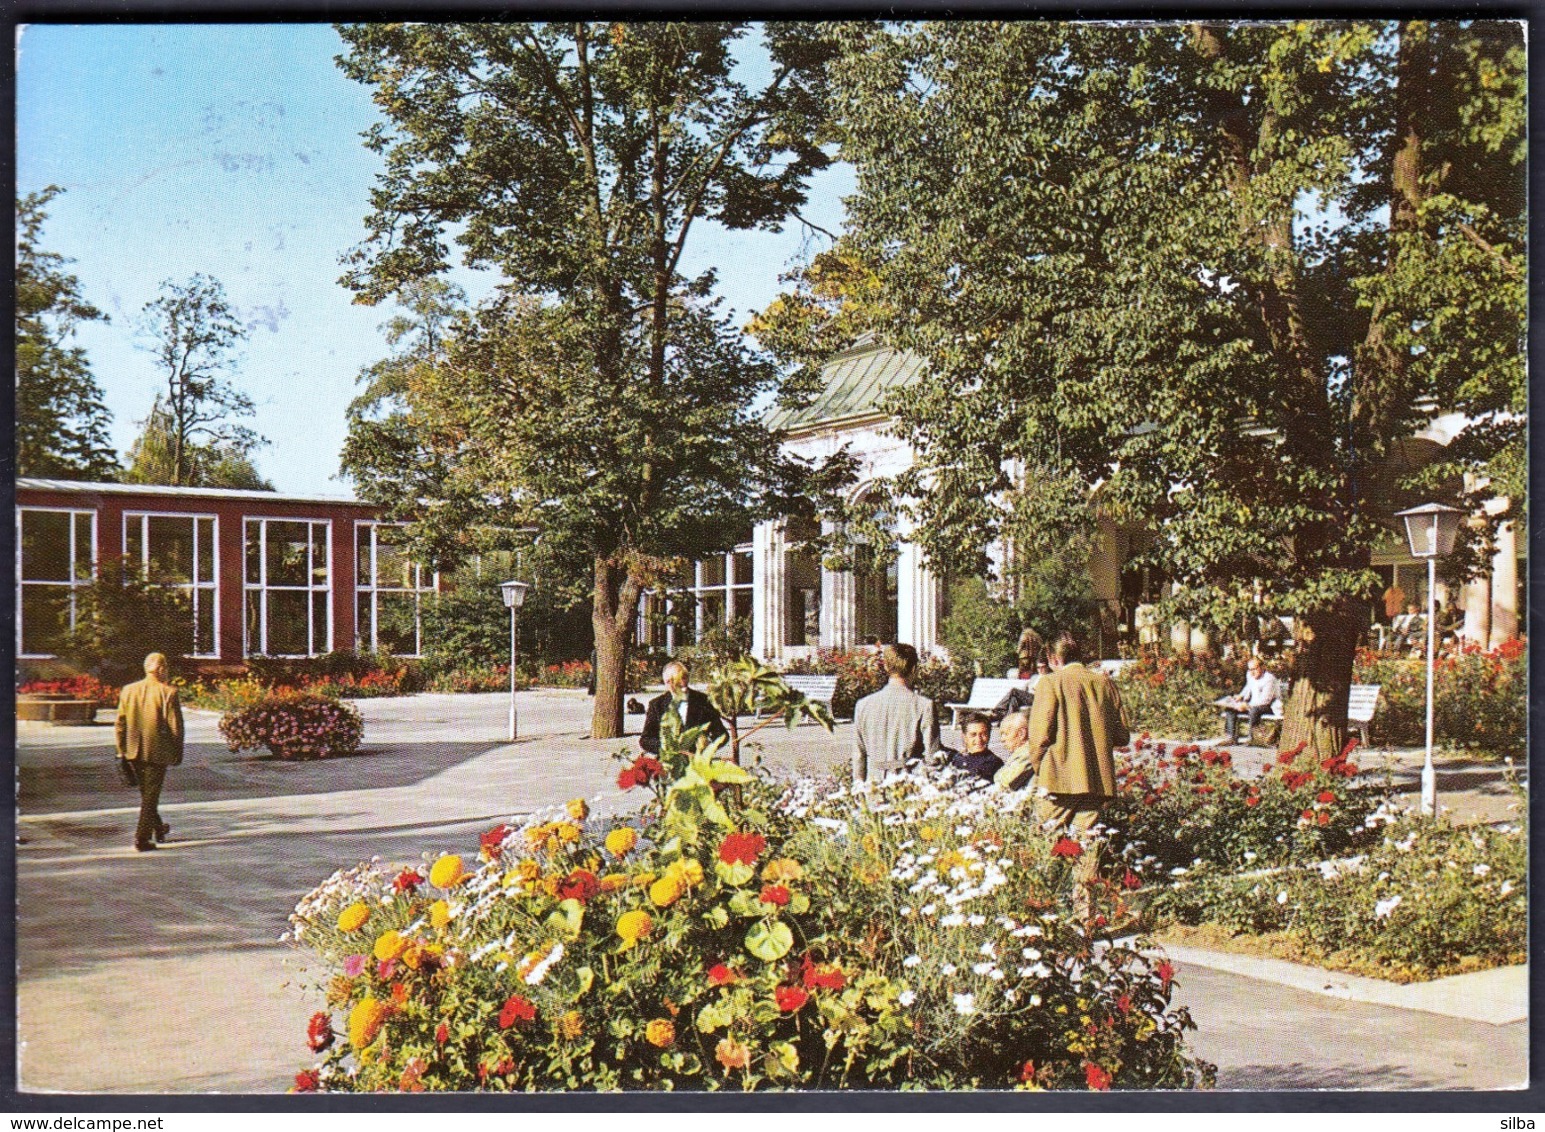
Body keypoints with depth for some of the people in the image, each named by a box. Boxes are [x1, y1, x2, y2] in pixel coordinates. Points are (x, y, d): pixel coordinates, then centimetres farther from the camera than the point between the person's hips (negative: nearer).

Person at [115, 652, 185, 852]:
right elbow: (175, 727, -11)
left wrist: (122, 750, 12)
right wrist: (177, 754, -1)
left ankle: (157, 828, 37)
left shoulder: (128, 690, 1)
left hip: (135, 752, 5)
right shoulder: (168, 693, -13)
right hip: (157, 751, -5)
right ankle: (142, 838, 0)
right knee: (151, 796, 3)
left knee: (147, 793, 21)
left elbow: (120, 724, 5)